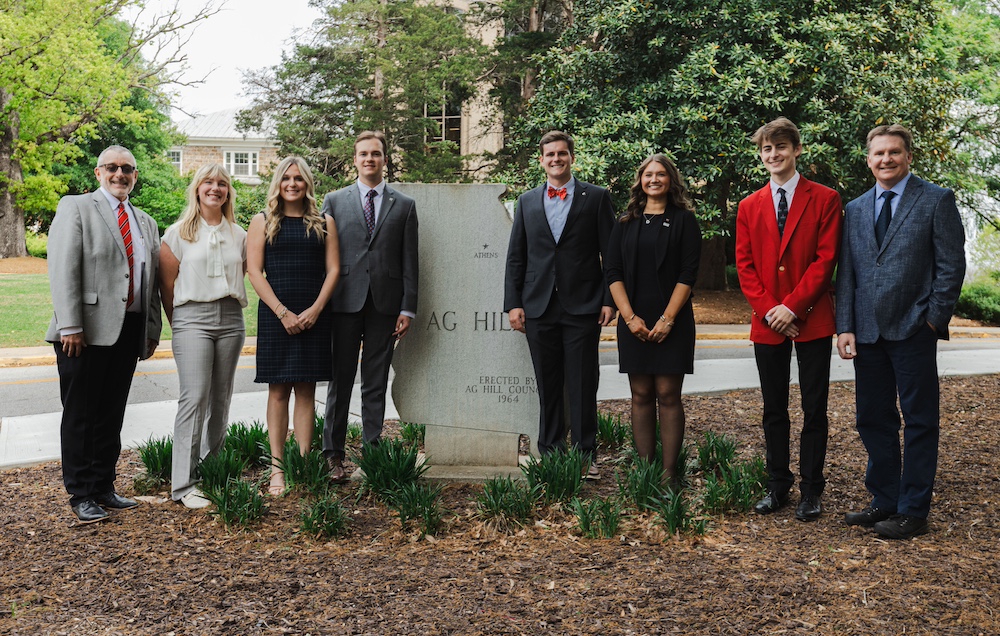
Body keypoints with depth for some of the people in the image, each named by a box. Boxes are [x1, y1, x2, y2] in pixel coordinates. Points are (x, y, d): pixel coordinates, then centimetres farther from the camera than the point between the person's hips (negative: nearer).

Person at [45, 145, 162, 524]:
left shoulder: (146, 223, 18)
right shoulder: (75, 208, 0)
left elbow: (151, 282, 18)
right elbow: (63, 270, -9)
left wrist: (152, 330, 11)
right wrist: (70, 327, -17)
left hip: (129, 332, 5)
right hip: (86, 332, -5)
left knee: (112, 415, 11)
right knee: (80, 415, 2)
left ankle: (103, 488, 21)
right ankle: (81, 495, 11)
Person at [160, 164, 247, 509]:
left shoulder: (238, 235, 13)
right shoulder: (178, 233, 3)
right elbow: (167, 285, 5)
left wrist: (227, 310, 12)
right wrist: (180, 326, 8)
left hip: (231, 321, 4)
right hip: (192, 318, -4)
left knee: (221, 400, 7)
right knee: (194, 397, -13)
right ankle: (184, 484, -12)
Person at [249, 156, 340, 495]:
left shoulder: (324, 223, 10)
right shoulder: (263, 222, 7)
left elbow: (333, 269, 5)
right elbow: (254, 271, 0)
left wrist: (315, 309, -9)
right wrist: (282, 312, -10)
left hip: (313, 315, 1)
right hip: (275, 314, -1)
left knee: (306, 391, 4)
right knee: (278, 392, 1)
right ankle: (277, 469, 4)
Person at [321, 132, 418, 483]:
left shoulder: (404, 205, 9)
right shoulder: (334, 200, 9)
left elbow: (409, 261, 6)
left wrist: (408, 308, -1)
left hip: (385, 305, 0)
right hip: (345, 302, 0)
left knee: (376, 384, 7)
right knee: (340, 381, 3)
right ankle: (334, 453, 11)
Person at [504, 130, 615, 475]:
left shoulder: (596, 197, 3)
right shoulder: (527, 201, 12)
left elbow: (611, 253, 1)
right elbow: (516, 257, 11)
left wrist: (609, 300, -6)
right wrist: (513, 303, 3)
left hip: (582, 307, -3)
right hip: (539, 307, 3)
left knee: (582, 386, 1)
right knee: (547, 387, 9)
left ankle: (585, 455, 11)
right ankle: (550, 453, 18)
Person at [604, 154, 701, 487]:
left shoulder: (684, 220, 3)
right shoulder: (626, 222, 11)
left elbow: (688, 273, -4)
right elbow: (612, 271, 4)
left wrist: (667, 319, -12)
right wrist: (630, 316, -7)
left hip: (672, 321, -3)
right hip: (634, 321, 3)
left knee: (668, 396, -2)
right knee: (641, 395, 5)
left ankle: (669, 472, 2)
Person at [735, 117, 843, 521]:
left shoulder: (825, 200, 0)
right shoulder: (749, 206, 11)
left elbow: (825, 259, -7)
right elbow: (744, 265, 5)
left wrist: (791, 307, -14)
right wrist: (769, 310, -8)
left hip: (812, 320, -3)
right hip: (767, 323, 3)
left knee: (814, 409, 3)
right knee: (774, 410, 10)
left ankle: (811, 491, 13)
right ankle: (777, 486, 20)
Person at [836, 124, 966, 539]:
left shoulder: (937, 201, 0)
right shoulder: (855, 209, 13)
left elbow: (952, 264, -4)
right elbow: (846, 273, 10)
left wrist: (935, 319, -8)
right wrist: (845, 328, 2)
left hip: (913, 331, -5)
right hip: (868, 333, 5)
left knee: (919, 421, 3)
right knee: (873, 420, 10)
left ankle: (913, 511, 11)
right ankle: (884, 501, 23)